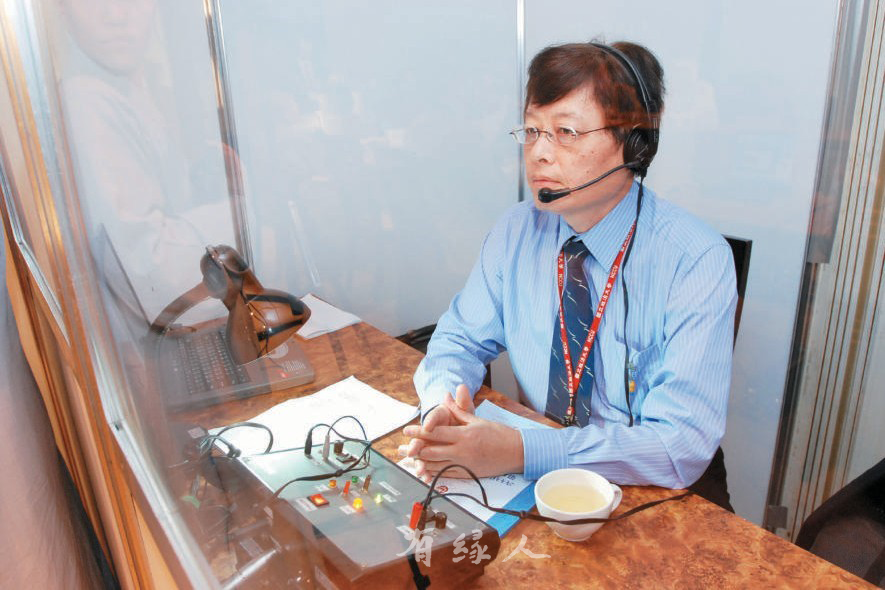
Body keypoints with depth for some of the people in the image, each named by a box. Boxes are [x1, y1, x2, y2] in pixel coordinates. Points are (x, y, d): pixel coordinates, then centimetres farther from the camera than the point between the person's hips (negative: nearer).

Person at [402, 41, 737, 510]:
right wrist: (443, 405, -21)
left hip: (655, 492, -2)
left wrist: (522, 451, -33)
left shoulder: (698, 261, -18)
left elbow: (682, 444, -23)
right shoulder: (517, 231, -3)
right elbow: (460, 338, 2)